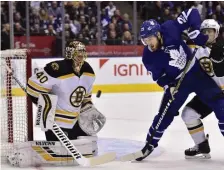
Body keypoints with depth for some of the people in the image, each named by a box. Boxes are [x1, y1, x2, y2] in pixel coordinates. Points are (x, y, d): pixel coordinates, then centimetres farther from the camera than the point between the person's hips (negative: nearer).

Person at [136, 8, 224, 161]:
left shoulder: (169, 29, -25)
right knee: (165, 114, -3)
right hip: (177, 81, 1)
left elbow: (191, 13, -18)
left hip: (196, 72, 0)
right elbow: (158, 76, -5)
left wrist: (196, 32, -28)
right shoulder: (149, 57, -18)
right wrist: (168, 86, -22)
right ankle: (150, 144, 16)